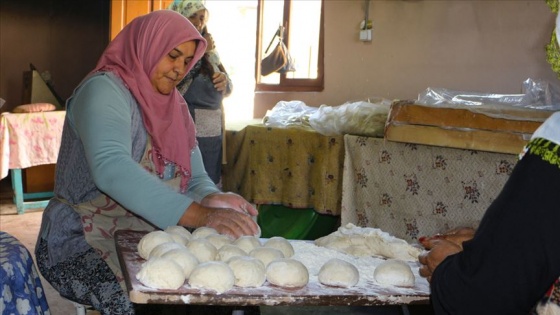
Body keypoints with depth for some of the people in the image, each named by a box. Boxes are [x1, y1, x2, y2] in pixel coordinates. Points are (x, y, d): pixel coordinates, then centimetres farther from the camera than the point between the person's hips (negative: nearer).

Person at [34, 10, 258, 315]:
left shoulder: (175, 108, 11)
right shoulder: (105, 90, -14)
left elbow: (196, 179, 8)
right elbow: (111, 168, -33)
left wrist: (212, 200, -18)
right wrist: (200, 215, -42)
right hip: (84, 244, -7)